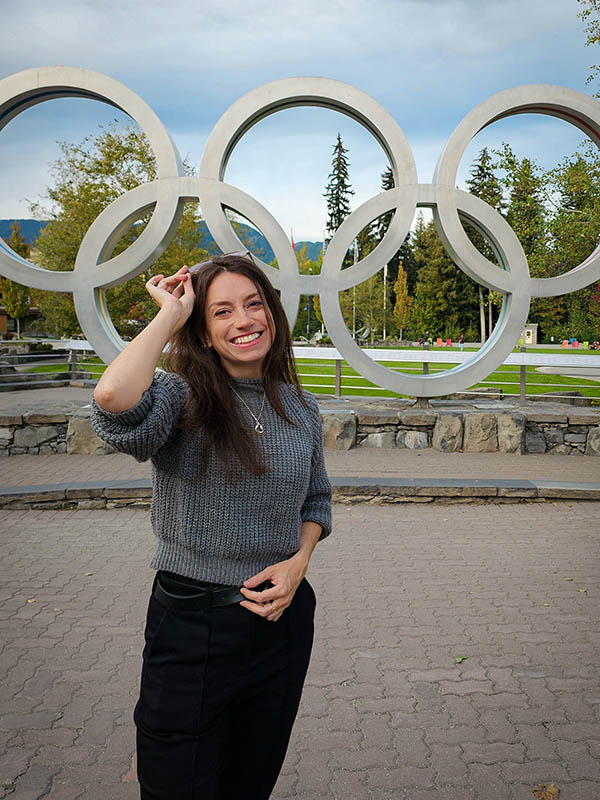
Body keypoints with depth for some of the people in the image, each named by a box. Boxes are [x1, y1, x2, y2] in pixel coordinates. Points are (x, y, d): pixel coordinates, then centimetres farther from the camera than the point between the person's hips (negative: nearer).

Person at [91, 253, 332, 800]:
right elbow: (113, 399, -37)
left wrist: (298, 561, -4)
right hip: (191, 622, -4)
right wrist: (170, 316, -22)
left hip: (282, 617, 5)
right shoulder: (182, 396, -12)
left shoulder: (300, 408, 2)